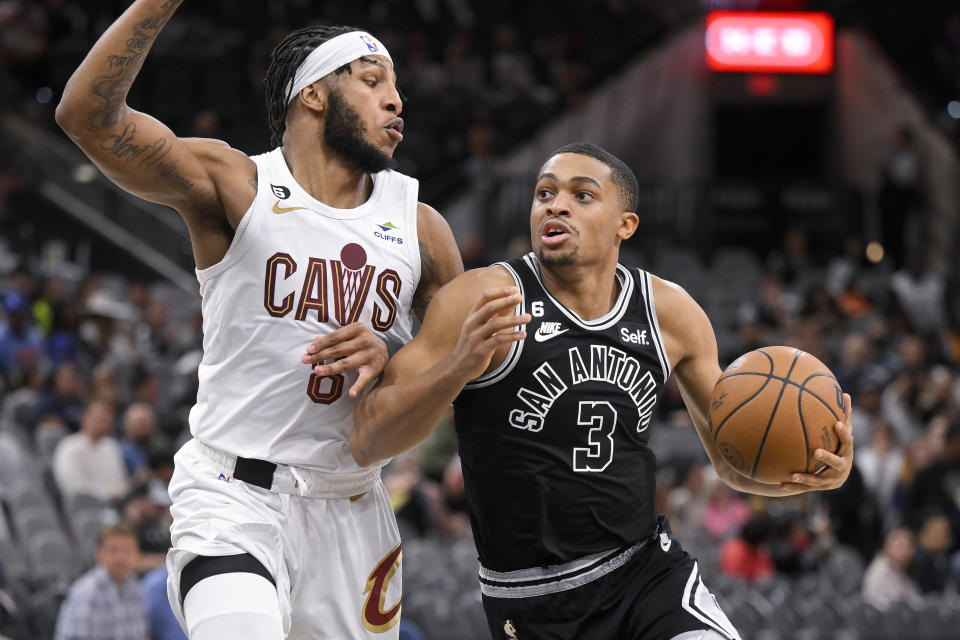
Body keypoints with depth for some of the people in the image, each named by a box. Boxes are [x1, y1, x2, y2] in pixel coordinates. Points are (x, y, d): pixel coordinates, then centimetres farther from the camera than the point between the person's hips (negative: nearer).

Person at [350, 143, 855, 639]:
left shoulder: (670, 312, 2)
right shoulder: (485, 300, -11)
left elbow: (733, 459, 12)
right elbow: (366, 443, -15)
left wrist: (805, 473, -10)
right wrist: (459, 367, -32)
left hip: (649, 567, 3)